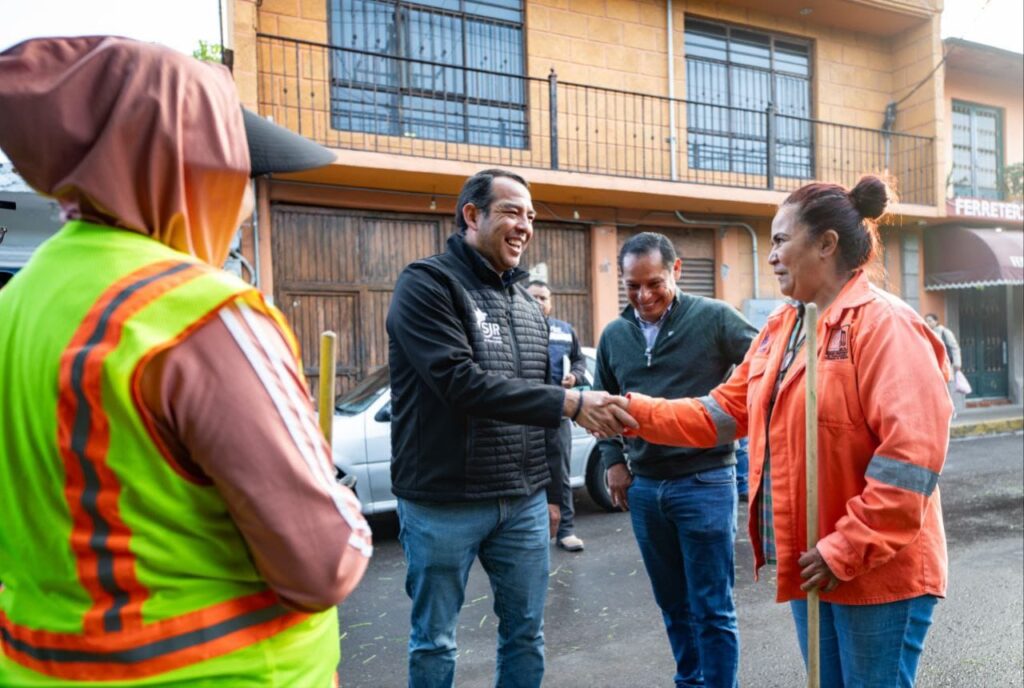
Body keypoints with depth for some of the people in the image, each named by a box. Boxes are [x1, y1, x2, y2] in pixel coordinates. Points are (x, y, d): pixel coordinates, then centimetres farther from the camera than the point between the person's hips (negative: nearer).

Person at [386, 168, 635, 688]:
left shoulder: (525, 302, 12)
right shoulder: (426, 285, -10)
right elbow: (461, 383, -23)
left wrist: (552, 491, 17)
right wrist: (571, 403, -26)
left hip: (524, 502, 6)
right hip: (443, 504, -6)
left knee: (526, 633, 16)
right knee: (434, 639, 10)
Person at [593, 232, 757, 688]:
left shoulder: (713, 318, -8)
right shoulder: (614, 335, 8)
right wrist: (613, 460, 10)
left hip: (704, 481, -5)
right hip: (643, 486, 5)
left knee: (712, 608, 5)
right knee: (672, 603, 19)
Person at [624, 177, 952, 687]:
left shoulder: (885, 324, -17)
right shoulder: (780, 328, 9)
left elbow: (912, 450, -24)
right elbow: (728, 409, 10)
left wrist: (848, 549, -22)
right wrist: (637, 412, 1)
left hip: (878, 569, -8)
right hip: (811, 565, 8)